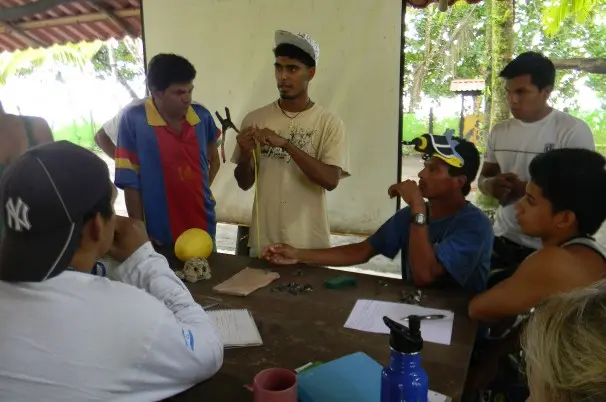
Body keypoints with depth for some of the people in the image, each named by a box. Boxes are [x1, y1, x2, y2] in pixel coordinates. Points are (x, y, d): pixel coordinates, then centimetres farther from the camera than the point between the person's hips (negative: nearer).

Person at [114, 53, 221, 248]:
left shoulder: (202, 116, -3)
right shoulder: (134, 120, -14)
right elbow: (130, 183, -10)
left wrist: (202, 190, 4)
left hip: (204, 228, 4)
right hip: (161, 236, -4)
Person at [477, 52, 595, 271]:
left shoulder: (574, 130, -11)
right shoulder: (500, 131, 5)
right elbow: (484, 177, 12)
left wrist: (522, 188, -19)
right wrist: (493, 185, -11)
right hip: (502, 239, 5)